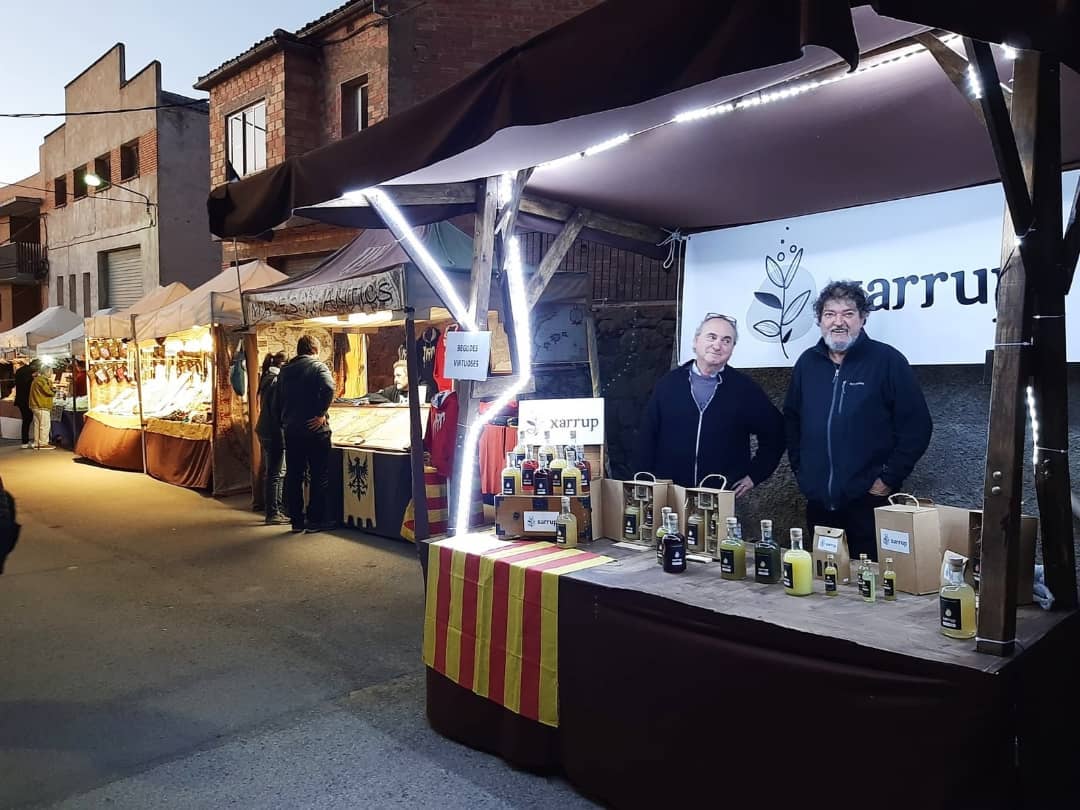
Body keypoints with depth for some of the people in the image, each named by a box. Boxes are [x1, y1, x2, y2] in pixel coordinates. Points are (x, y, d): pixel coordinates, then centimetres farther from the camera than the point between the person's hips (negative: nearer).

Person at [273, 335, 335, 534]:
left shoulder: (285, 370, 12)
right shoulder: (318, 366, -4)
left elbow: (276, 402, 14)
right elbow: (328, 388, -23)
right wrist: (321, 414, -15)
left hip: (291, 430, 5)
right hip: (314, 429, -5)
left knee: (293, 476, 9)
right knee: (319, 476, 4)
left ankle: (296, 520, 13)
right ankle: (315, 521, 5)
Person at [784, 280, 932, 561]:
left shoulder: (887, 361, -6)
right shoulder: (807, 362, 8)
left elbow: (917, 426, -8)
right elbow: (791, 419, 18)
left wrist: (888, 479, -9)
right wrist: (799, 469, 11)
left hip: (868, 501, -4)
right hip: (818, 501, 4)